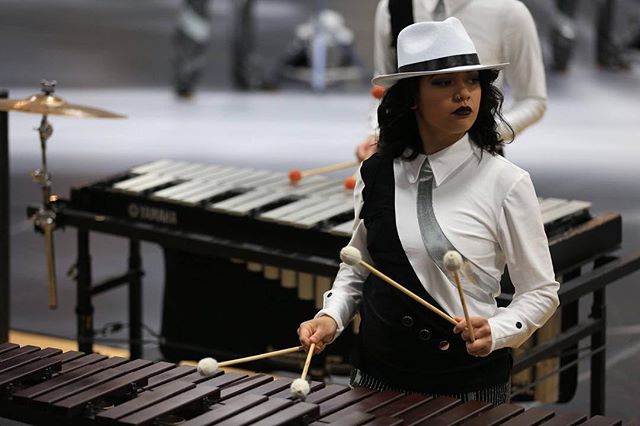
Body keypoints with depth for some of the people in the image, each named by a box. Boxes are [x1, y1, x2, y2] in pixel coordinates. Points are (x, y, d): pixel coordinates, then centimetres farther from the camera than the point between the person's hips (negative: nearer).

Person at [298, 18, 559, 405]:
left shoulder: (506, 183, -12)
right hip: (378, 375, 4)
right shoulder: (377, 174, 0)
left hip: (467, 385, -4)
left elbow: (540, 291, -7)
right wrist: (331, 317, -2)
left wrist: (495, 331, -23)